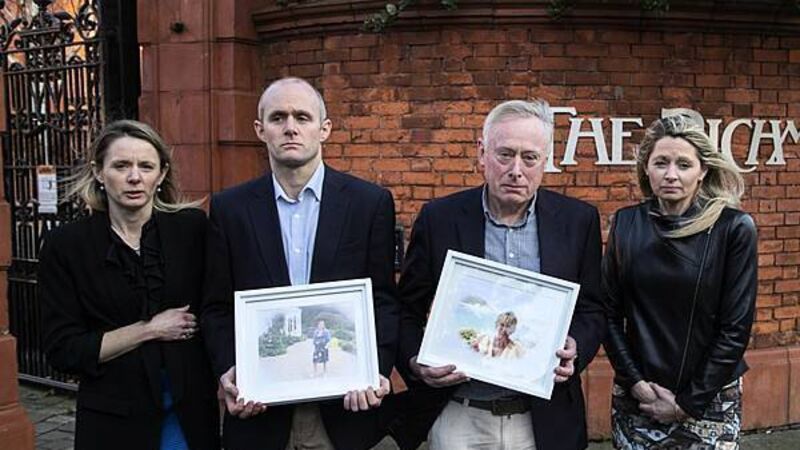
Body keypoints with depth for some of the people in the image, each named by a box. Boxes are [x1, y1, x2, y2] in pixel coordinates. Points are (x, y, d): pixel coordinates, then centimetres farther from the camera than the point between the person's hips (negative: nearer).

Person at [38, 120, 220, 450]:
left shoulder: (193, 228, -4)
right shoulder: (65, 245, -6)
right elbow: (62, 350, -7)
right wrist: (149, 330, -13)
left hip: (191, 414, 1)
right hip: (115, 422, -1)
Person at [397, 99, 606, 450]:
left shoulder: (578, 220, -1)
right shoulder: (439, 218, -4)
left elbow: (591, 311, 7)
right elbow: (407, 312, 2)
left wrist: (575, 349, -13)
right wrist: (416, 364, -15)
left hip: (545, 420, 1)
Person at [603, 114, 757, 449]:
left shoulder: (734, 229, -8)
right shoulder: (626, 224, -1)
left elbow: (736, 327, -8)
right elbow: (610, 312, 0)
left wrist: (690, 402, -9)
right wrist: (636, 383, -8)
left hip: (709, 402, -2)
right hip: (635, 397, 2)